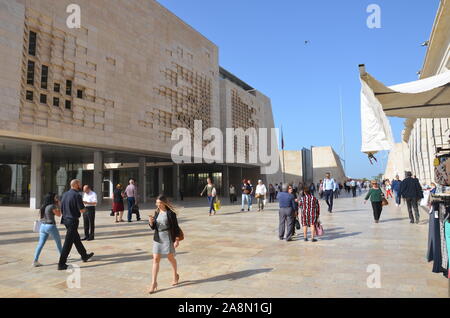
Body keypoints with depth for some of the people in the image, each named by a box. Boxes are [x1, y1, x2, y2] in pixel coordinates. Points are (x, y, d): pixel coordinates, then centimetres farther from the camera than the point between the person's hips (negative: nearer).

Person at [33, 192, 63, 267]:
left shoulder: (43, 206, 7)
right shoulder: (52, 206, -15)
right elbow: (59, 214, -7)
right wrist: (58, 205, 1)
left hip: (43, 226, 6)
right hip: (50, 226, -6)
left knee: (40, 244, 4)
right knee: (58, 242, 13)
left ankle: (35, 261, -2)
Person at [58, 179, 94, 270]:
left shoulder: (65, 194, 6)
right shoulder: (77, 195, -18)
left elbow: (61, 209, 11)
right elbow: (82, 210, -18)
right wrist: (84, 208, 3)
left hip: (66, 219, 9)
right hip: (73, 221, -9)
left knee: (76, 239, 21)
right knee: (68, 243, -1)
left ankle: (84, 256, 36)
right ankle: (61, 264, 4)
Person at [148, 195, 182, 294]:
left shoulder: (170, 213, -11)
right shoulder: (157, 212, 6)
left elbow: (176, 227, -9)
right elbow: (153, 227, 11)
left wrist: (177, 240, -11)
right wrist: (151, 222, -10)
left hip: (168, 237, -4)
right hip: (157, 238, 5)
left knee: (170, 257, 11)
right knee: (155, 259, 0)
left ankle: (175, 276, 36)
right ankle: (154, 283, 6)